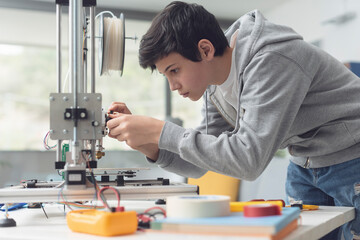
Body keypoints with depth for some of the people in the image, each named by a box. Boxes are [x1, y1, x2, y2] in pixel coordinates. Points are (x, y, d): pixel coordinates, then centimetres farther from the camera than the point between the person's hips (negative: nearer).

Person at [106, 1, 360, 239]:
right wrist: (145, 142, -17)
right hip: (305, 166, 7)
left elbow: (248, 161, -37)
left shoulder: (270, 60, -31)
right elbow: (197, 166, 0)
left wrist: (160, 131, -35)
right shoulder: (215, 85, -4)